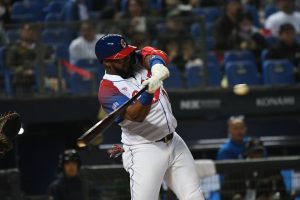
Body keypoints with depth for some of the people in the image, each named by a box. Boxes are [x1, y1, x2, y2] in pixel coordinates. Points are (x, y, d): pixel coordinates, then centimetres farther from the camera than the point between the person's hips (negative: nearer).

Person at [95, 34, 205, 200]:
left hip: (174, 142, 6)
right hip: (144, 150, -6)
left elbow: (153, 55, -20)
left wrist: (157, 66, -43)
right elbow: (135, 116, -28)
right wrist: (149, 93, -46)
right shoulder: (107, 90, -15)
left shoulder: (138, 59, 3)